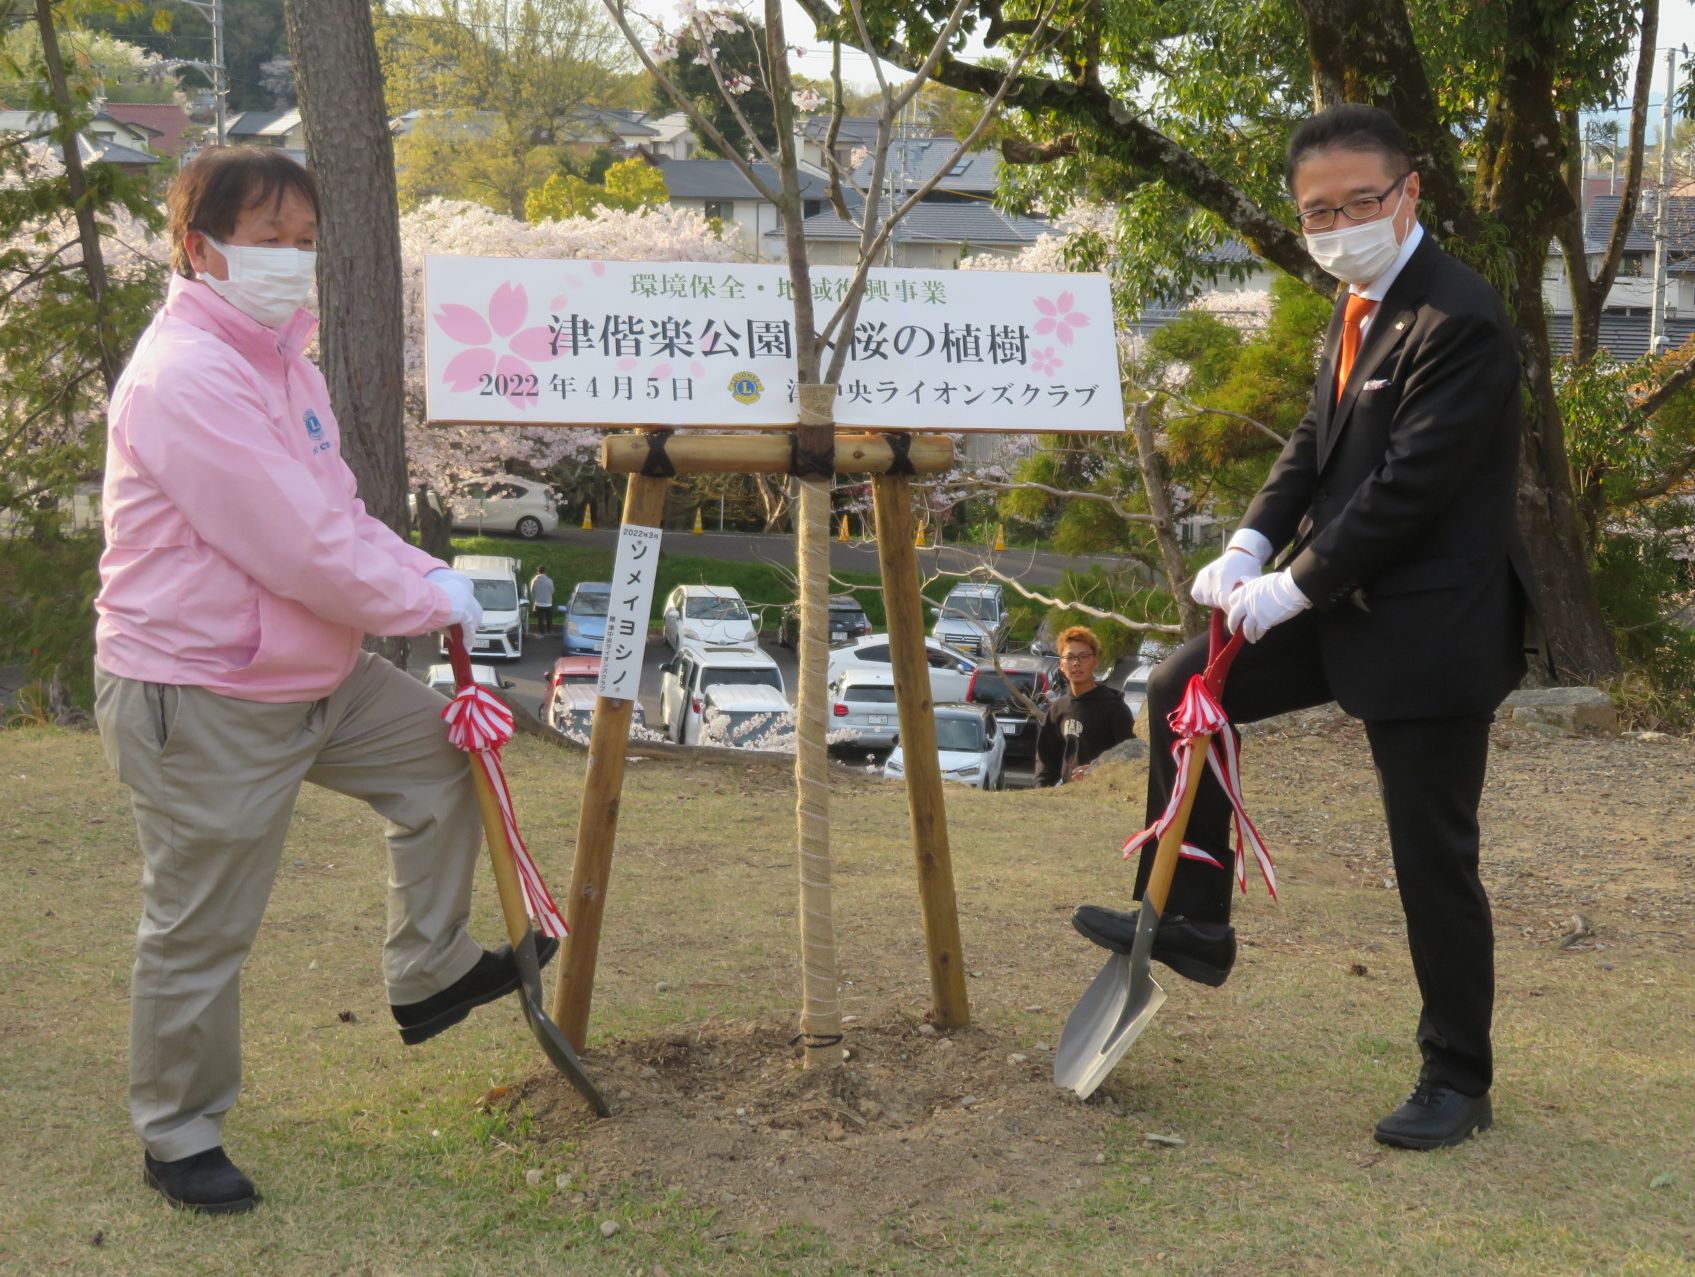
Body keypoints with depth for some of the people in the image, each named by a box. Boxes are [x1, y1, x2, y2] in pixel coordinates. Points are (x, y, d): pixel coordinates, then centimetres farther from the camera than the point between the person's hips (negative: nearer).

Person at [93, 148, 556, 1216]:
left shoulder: (278, 356, 10)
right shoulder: (187, 378, -25)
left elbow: (335, 514, 14)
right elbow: (299, 546, -28)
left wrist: (429, 576, -2)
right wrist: (430, 601, -16)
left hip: (316, 675, 10)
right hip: (201, 703, -10)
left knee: (441, 751, 17)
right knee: (202, 934, 2)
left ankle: (433, 972, 31)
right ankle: (179, 1139, 21)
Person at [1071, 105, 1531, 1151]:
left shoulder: (1459, 320, -20)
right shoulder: (1357, 306, 10)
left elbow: (1410, 486, -23)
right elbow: (1316, 440, 12)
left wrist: (1294, 587, -19)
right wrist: (1253, 543, -4)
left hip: (1429, 629, -9)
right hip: (1342, 603, 9)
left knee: (1434, 859, 0)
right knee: (1182, 691, 10)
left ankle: (1458, 1078, 16)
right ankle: (1192, 921, 21)